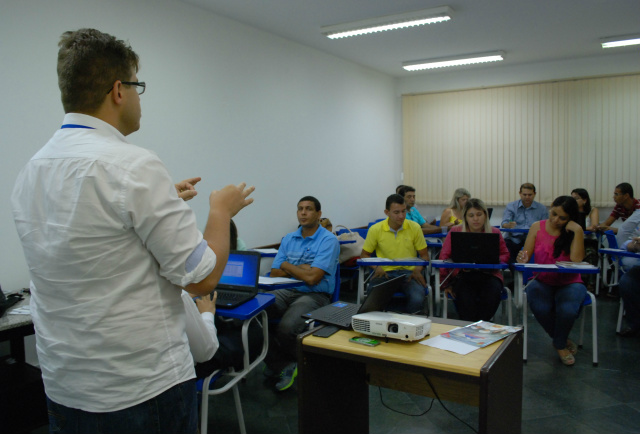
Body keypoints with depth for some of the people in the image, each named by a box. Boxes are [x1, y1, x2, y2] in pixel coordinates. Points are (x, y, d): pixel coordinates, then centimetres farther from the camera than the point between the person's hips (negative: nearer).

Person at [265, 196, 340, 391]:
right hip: (287, 291, 6)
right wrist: (301, 270, -6)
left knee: (287, 327, -34)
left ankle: (276, 361, 3)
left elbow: (312, 278, -16)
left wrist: (287, 266, -2)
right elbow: (275, 274, 8)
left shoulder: (329, 240, -6)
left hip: (315, 295, -6)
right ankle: (282, 366, -6)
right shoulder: (288, 239, 14)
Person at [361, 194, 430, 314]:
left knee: (417, 299, -31)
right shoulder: (375, 230, 1)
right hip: (385, 272, -1)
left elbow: (424, 255, 12)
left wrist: (418, 270, -9)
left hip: (409, 272, 1)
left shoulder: (415, 227, 4)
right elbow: (364, 255, 12)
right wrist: (376, 267, -8)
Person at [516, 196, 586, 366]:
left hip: (569, 283, -1)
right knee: (540, 308, -31)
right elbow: (525, 256, -3)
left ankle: (560, 344, 4)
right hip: (542, 281, 1)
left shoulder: (575, 232, -2)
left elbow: (576, 261, -17)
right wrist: (522, 259, -27)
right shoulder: (537, 227, 1)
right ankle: (563, 341, 3)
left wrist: (577, 231, -18)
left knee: (567, 310, -33)